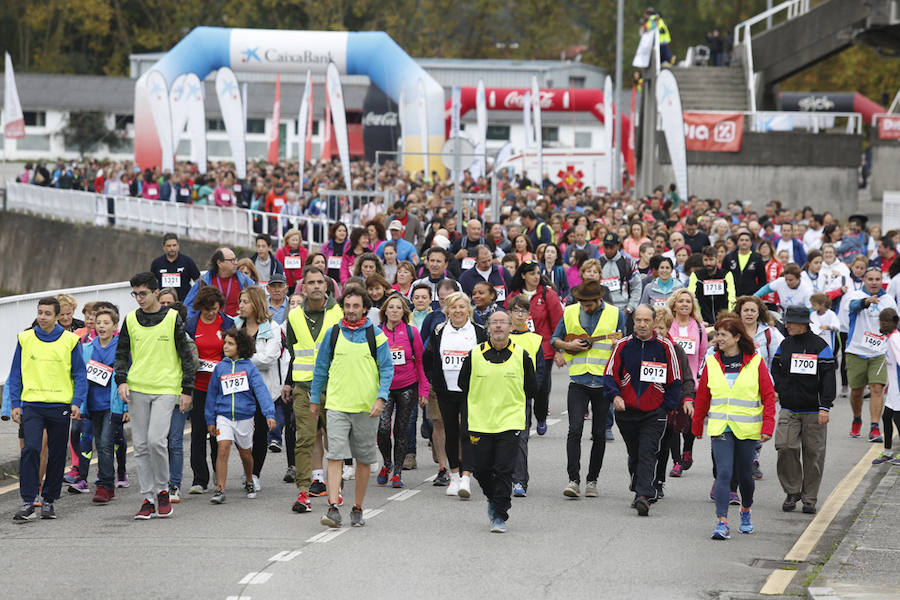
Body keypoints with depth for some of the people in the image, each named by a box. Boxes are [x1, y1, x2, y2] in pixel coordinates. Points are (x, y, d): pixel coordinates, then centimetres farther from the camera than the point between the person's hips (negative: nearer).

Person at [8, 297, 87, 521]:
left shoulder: (69, 341, 1)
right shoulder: (25, 339, 4)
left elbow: (80, 374, 3)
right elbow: (16, 374, 9)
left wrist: (77, 403, -6)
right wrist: (15, 404, 3)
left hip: (60, 406, 0)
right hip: (32, 405, 0)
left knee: (57, 454, 7)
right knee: (30, 449, -15)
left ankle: (49, 500, 20)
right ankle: (28, 503, -14)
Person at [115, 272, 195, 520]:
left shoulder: (172, 318, 0)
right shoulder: (131, 320, 8)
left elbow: (186, 356, 3)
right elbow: (121, 353, 16)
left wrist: (187, 390, -1)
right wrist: (121, 380, 1)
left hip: (166, 389, -4)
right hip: (137, 390, 4)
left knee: (156, 440, -17)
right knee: (141, 446, 2)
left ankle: (162, 490, 3)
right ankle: (148, 499, 8)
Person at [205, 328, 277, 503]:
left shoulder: (249, 367, -4)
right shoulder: (220, 368, 3)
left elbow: (261, 390, -11)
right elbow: (212, 395, 10)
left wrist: (269, 414, -21)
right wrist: (210, 420, 10)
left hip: (244, 416, 0)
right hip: (223, 416, 0)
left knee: (245, 452, 15)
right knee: (223, 448, -16)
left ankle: (249, 482, 41)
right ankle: (220, 490, -17)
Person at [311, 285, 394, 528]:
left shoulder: (375, 335, 1)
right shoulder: (333, 333, 6)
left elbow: (387, 369, 1)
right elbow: (321, 368, 15)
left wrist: (381, 398, -11)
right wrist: (314, 399, 15)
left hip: (367, 407, 0)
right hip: (337, 405, 0)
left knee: (364, 460, 7)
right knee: (335, 456, -11)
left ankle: (357, 509, 18)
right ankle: (333, 508, -16)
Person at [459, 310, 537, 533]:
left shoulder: (521, 356, 1)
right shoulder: (474, 355, 2)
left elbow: (531, 389, 11)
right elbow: (463, 385, 13)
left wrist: (512, 404, 10)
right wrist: (480, 406, 12)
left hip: (510, 423, -1)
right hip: (480, 422, 2)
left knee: (503, 471, -7)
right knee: (481, 470, 5)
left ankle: (500, 516, -1)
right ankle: (493, 499, 33)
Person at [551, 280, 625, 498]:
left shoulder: (616, 314, 3)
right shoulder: (570, 313, 6)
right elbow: (554, 339, 15)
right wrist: (568, 345, -5)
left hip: (605, 382, 0)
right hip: (578, 380, 0)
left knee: (599, 434, 5)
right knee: (575, 429, -13)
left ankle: (592, 480, 16)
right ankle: (573, 480, -14)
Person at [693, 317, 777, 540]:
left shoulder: (755, 362, -3)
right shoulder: (712, 363, 5)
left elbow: (768, 396, -2)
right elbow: (702, 397, 13)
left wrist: (767, 427, -9)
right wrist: (697, 426, 18)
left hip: (747, 429, -1)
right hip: (720, 429, 1)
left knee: (744, 474, 11)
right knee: (723, 472, -12)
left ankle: (746, 512, 37)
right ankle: (722, 523, -16)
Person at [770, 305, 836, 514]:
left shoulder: (820, 347, -4)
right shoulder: (785, 345, 10)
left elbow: (828, 379, -6)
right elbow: (775, 370, 24)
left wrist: (825, 408, -12)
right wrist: (776, 390, 7)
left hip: (813, 411, -3)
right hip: (788, 409, 3)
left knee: (813, 454, 1)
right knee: (785, 447, -13)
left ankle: (809, 498, 11)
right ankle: (792, 491, 2)